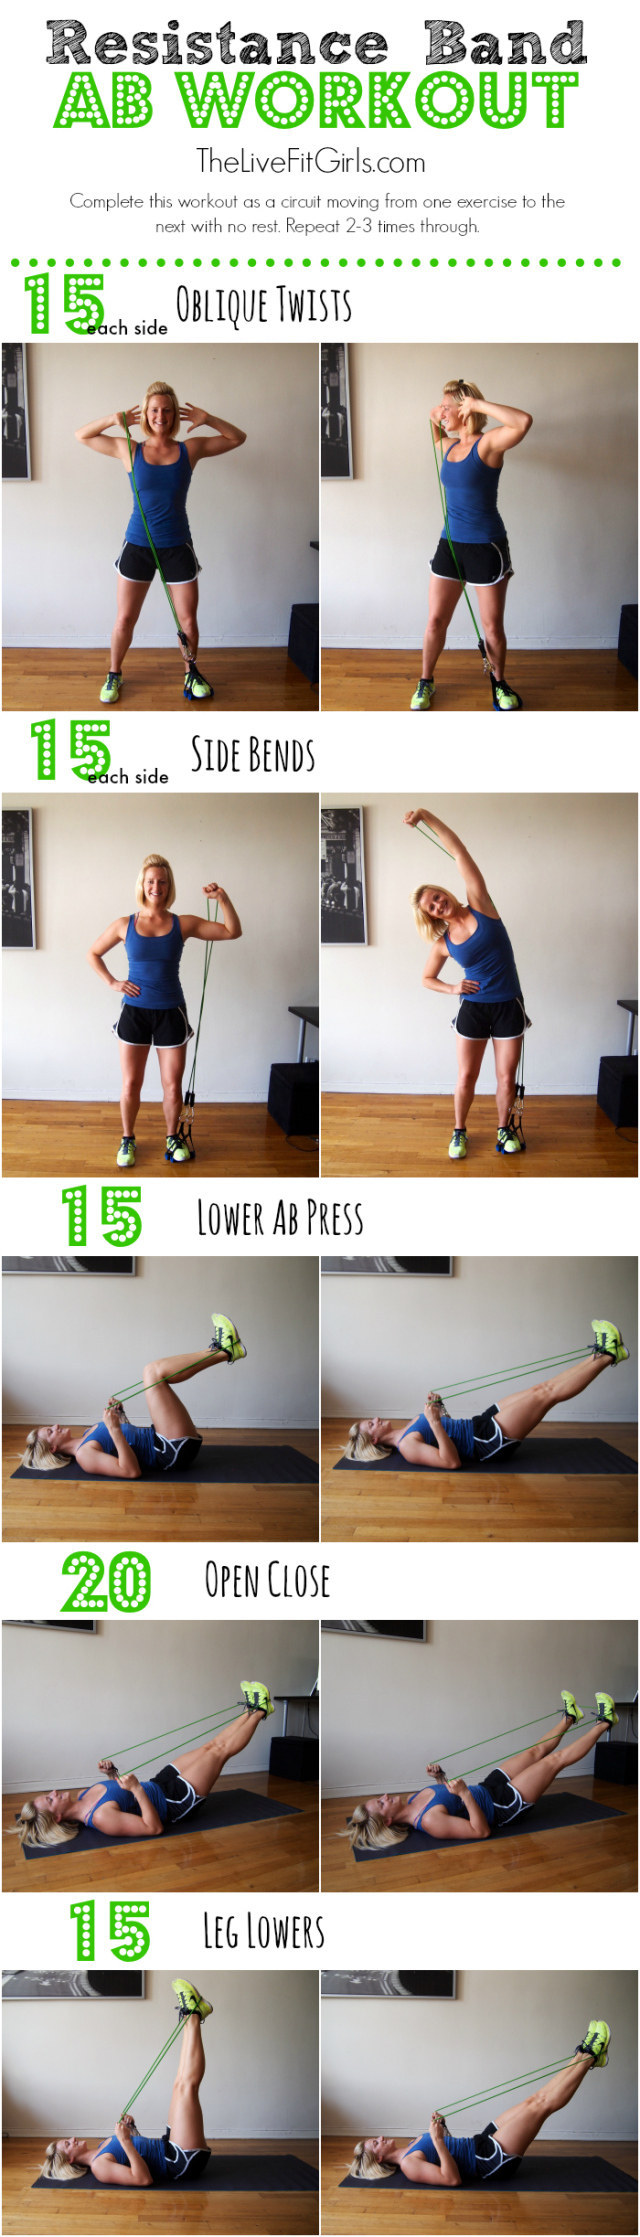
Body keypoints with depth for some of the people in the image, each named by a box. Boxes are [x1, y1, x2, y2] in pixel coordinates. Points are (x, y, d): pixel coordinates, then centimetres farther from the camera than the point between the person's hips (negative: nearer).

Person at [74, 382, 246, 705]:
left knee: (188, 620, 6)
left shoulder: (190, 449, 0)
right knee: (125, 619, 4)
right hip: (137, 545, 0)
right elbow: (81, 435, 6)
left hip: (177, 547, 0)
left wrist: (208, 420, -9)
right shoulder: (129, 450, -1)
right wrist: (113, 420, -10)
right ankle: (114, 675, 24)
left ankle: (192, 673, 29)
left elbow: (237, 438, 7)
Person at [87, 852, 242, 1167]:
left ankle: (173, 1137, 25)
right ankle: (127, 1139, 22)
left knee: (173, 1085, 5)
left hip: (171, 1012, 0)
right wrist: (112, 982, 0)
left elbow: (233, 932, -4)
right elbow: (93, 954, 13)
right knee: (131, 1084, 4)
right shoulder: (124, 925, -1)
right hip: (134, 1011, 0)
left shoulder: (183, 925, -1)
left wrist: (222, 899, -17)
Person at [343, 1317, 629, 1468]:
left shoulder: (409, 1428, 12)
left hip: (479, 1424, 9)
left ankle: (601, 1354, 5)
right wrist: (435, 1423, -35)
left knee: (542, 1388, 1)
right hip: (487, 1442, -9)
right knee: (546, 1393, -12)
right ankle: (605, 1356, -4)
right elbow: (452, 1461, -28)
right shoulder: (407, 1447, -17)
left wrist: (437, 1408, 10)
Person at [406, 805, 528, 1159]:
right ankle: (459, 1132, 24)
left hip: (508, 1006, -1)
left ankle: (504, 1129, 25)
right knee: (466, 1077, 6)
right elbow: (427, 979, 14)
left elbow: (460, 854, -13)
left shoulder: (479, 907, -7)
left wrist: (427, 816, -18)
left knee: (506, 1077, 5)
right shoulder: (442, 943, -2)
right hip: (472, 1008, 1)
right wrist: (452, 989, -7)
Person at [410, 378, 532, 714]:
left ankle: (498, 682, 27)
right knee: (435, 621, 8)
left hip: (486, 547, -6)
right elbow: (435, 431, 33)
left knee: (492, 627, 7)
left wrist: (477, 404, -26)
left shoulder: (488, 443, -13)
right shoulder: (450, 445, 7)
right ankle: (426, 682, 24)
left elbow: (524, 422, -34)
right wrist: (434, 421, 10)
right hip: (450, 544, 6)